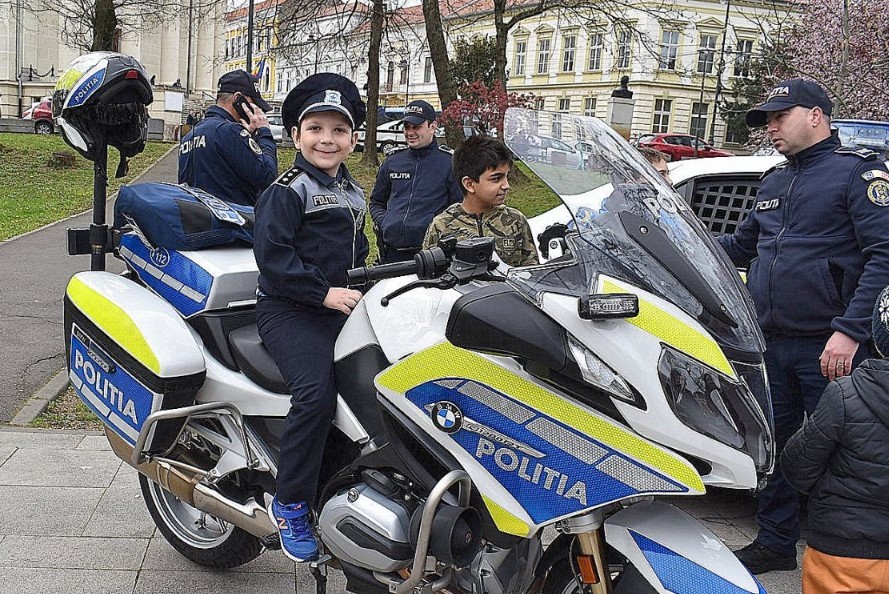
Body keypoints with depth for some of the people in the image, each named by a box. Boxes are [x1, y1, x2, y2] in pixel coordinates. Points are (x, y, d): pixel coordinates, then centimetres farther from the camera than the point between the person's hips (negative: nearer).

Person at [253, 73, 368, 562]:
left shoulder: (353, 193, 20)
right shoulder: (287, 190, -5)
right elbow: (272, 255, -15)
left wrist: (359, 288, 12)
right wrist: (323, 292, -20)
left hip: (340, 307, 8)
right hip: (288, 309, -7)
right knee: (316, 393, -28)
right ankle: (290, 505, -13)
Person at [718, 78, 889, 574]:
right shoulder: (774, 183, 19)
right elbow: (740, 246, 30)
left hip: (828, 349, -7)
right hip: (772, 345, 7)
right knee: (773, 446, 13)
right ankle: (776, 543, 28)